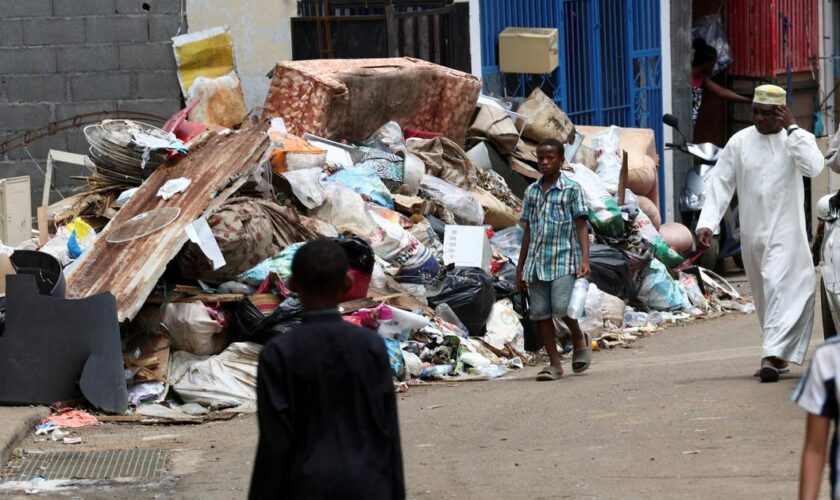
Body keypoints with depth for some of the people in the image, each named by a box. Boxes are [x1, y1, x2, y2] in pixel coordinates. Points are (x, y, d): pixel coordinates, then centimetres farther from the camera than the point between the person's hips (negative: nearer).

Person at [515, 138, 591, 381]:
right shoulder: (531, 192, 13)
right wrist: (520, 268, 16)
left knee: (561, 307, -19)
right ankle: (554, 363, 8)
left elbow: (582, 227, -2)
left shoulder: (571, 189, 1)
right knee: (540, 312, 1)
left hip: (564, 260, -5)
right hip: (536, 262, 5)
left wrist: (585, 260, -13)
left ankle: (579, 340, 11)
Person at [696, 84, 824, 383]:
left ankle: (772, 356, -23)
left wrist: (792, 129, -18)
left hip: (785, 232, -3)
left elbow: (813, 167, -21)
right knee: (764, 296, 12)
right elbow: (720, 183, 1)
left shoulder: (798, 139, -1)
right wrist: (706, 223, -10)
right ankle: (781, 353, 26)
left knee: (779, 288, -18)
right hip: (752, 233, 3)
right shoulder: (740, 142, 3)